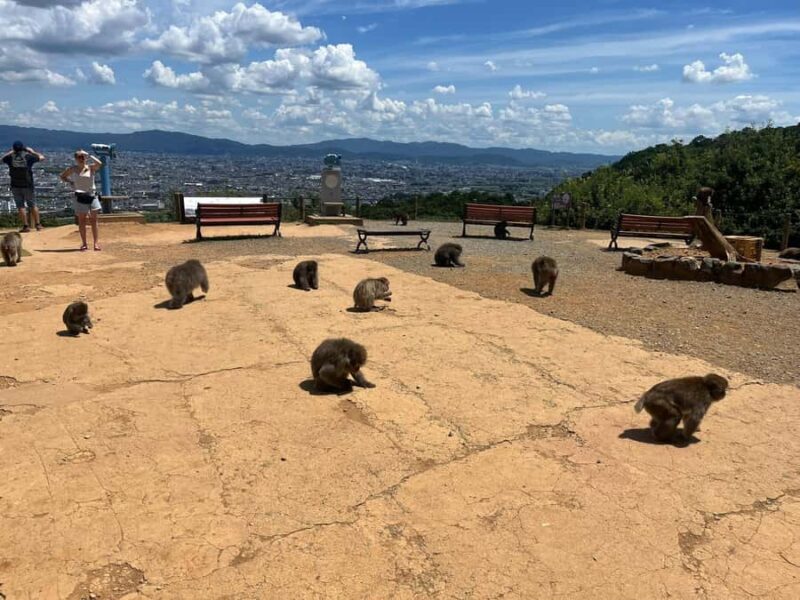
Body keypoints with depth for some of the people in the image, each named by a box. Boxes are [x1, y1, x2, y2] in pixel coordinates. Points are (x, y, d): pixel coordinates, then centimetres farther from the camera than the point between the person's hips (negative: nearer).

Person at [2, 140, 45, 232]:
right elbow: (42, 157, 8)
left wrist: (11, 151, 31)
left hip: (15, 186, 1)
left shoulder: (11, 157, -2)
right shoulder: (28, 156, -6)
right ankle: (37, 224, 14)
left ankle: (26, 226, 3)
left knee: (21, 206, 5)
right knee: (32, 205, 10)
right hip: (27, 186, -1)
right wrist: (32, 151, 21)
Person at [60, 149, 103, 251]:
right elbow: (62, 176, 19)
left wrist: (89, 155, -16)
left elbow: (99, 164, -21)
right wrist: (70, 182, 2)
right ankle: (84, 243, 8)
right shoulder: (73, 169, 5)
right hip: (80, 197, 1)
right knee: (82, 220, 3)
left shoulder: (91, 167, 1)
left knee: (94, 220, -1)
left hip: (92, 196, -1)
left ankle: (96, 243, 0)